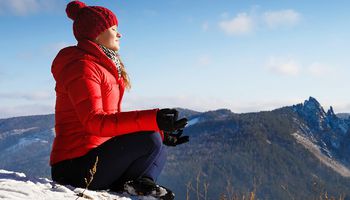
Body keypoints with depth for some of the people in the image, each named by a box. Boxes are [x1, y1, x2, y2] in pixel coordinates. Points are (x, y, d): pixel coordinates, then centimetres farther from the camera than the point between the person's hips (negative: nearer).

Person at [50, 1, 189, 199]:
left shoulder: (104, 66, 18)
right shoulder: (82, 67, -13)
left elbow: (114, 120, 17)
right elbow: (94, 122, -26)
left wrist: (160, 134, 11)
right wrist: (152, 120, -35)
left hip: (95, 156, 11)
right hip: (77, 166, -11)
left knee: (160, 151, 14)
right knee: (149, 142, -23)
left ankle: (141, 181, -12)